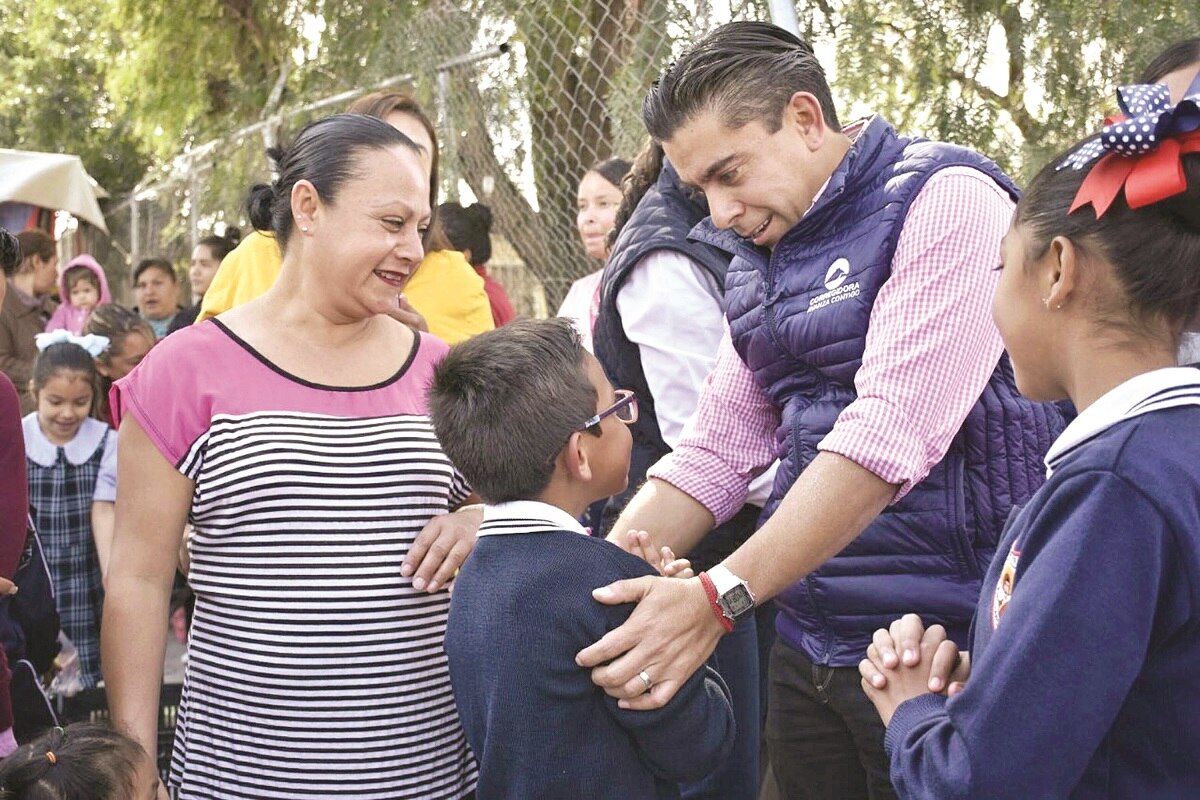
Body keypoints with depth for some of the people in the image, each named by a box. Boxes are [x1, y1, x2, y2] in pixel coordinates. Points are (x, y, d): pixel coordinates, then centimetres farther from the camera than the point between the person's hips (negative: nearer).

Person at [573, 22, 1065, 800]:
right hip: (809, 645, 7)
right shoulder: (761, 261, 11)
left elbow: (889, 434, -23)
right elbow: (714, 450, 10)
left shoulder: (945, 201, -13)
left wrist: (721, 594, -29)